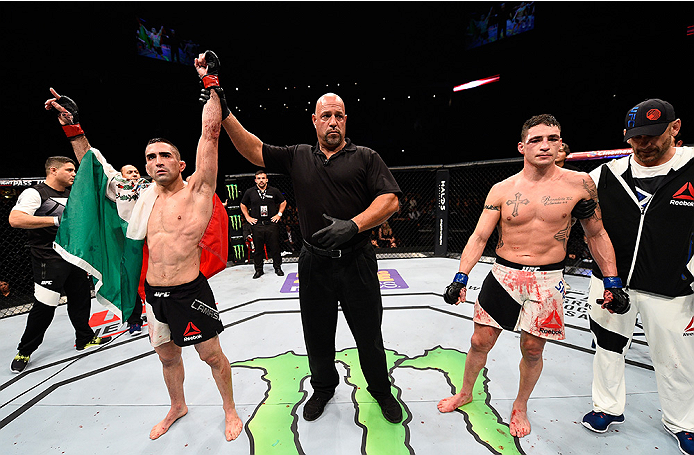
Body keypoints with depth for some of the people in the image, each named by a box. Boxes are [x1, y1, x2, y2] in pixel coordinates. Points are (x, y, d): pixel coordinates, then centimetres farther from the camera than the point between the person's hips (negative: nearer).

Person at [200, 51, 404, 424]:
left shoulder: (365, 157, 0)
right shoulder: (298, 157, 8)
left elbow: (390, 200, -10)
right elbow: (253, 151, 2)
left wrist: (353, 225, -23)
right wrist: (224, 112, -6)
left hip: (357, 261, -2)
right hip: (314, 262, 2)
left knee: (369, 335, 12)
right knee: (317, 335, 18)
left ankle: (381, 389, 40)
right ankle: (323, 387, 45)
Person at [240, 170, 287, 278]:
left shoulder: (274, 191, 3)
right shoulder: (249, 192, 5)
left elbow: (283, 202, 16)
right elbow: (243, 205, 18)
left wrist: (279, 214, 8)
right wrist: (247, 217, 9)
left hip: (272, 223, 0)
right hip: (256, 224, 1)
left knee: (275, 247, 3)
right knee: (258, 248, 6)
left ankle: (278, 268, 17)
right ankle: (258, 270, 18)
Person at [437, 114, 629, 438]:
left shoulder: (579, 183, -2)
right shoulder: (501, 190, -3)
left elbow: (597, 235, 7)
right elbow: (479, 237, -5)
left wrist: (613, 282, 5)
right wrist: (460, 278, -14)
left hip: (548, 280, 0)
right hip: (503, 276, 0)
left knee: (532, 350, 11)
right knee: (480, 341, 8)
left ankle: (520, 406, 40)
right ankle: (465, 393, 35)